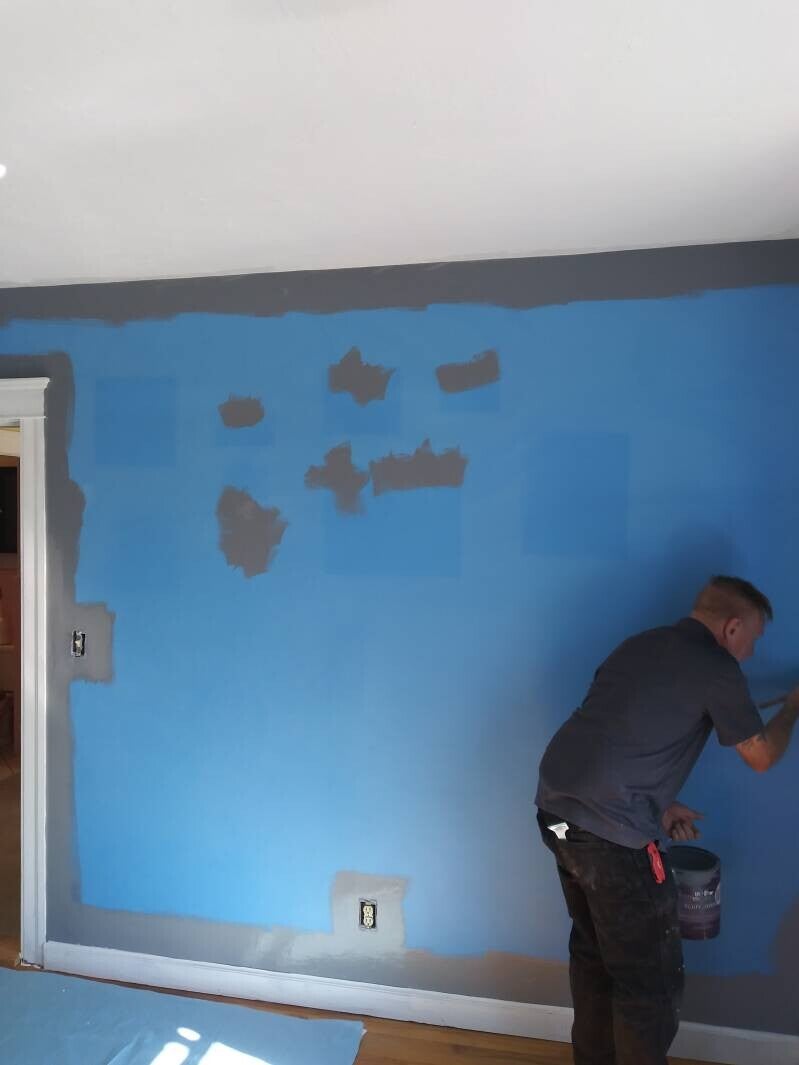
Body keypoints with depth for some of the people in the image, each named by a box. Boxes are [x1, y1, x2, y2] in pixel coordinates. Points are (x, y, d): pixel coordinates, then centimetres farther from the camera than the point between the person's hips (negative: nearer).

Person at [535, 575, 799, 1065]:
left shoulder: (640, 645, 15)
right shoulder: (716, 668, -8)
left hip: (558, 809, 9)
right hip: (610, 831, -9)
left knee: (594, 951, 24)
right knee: (650, 974, 10)